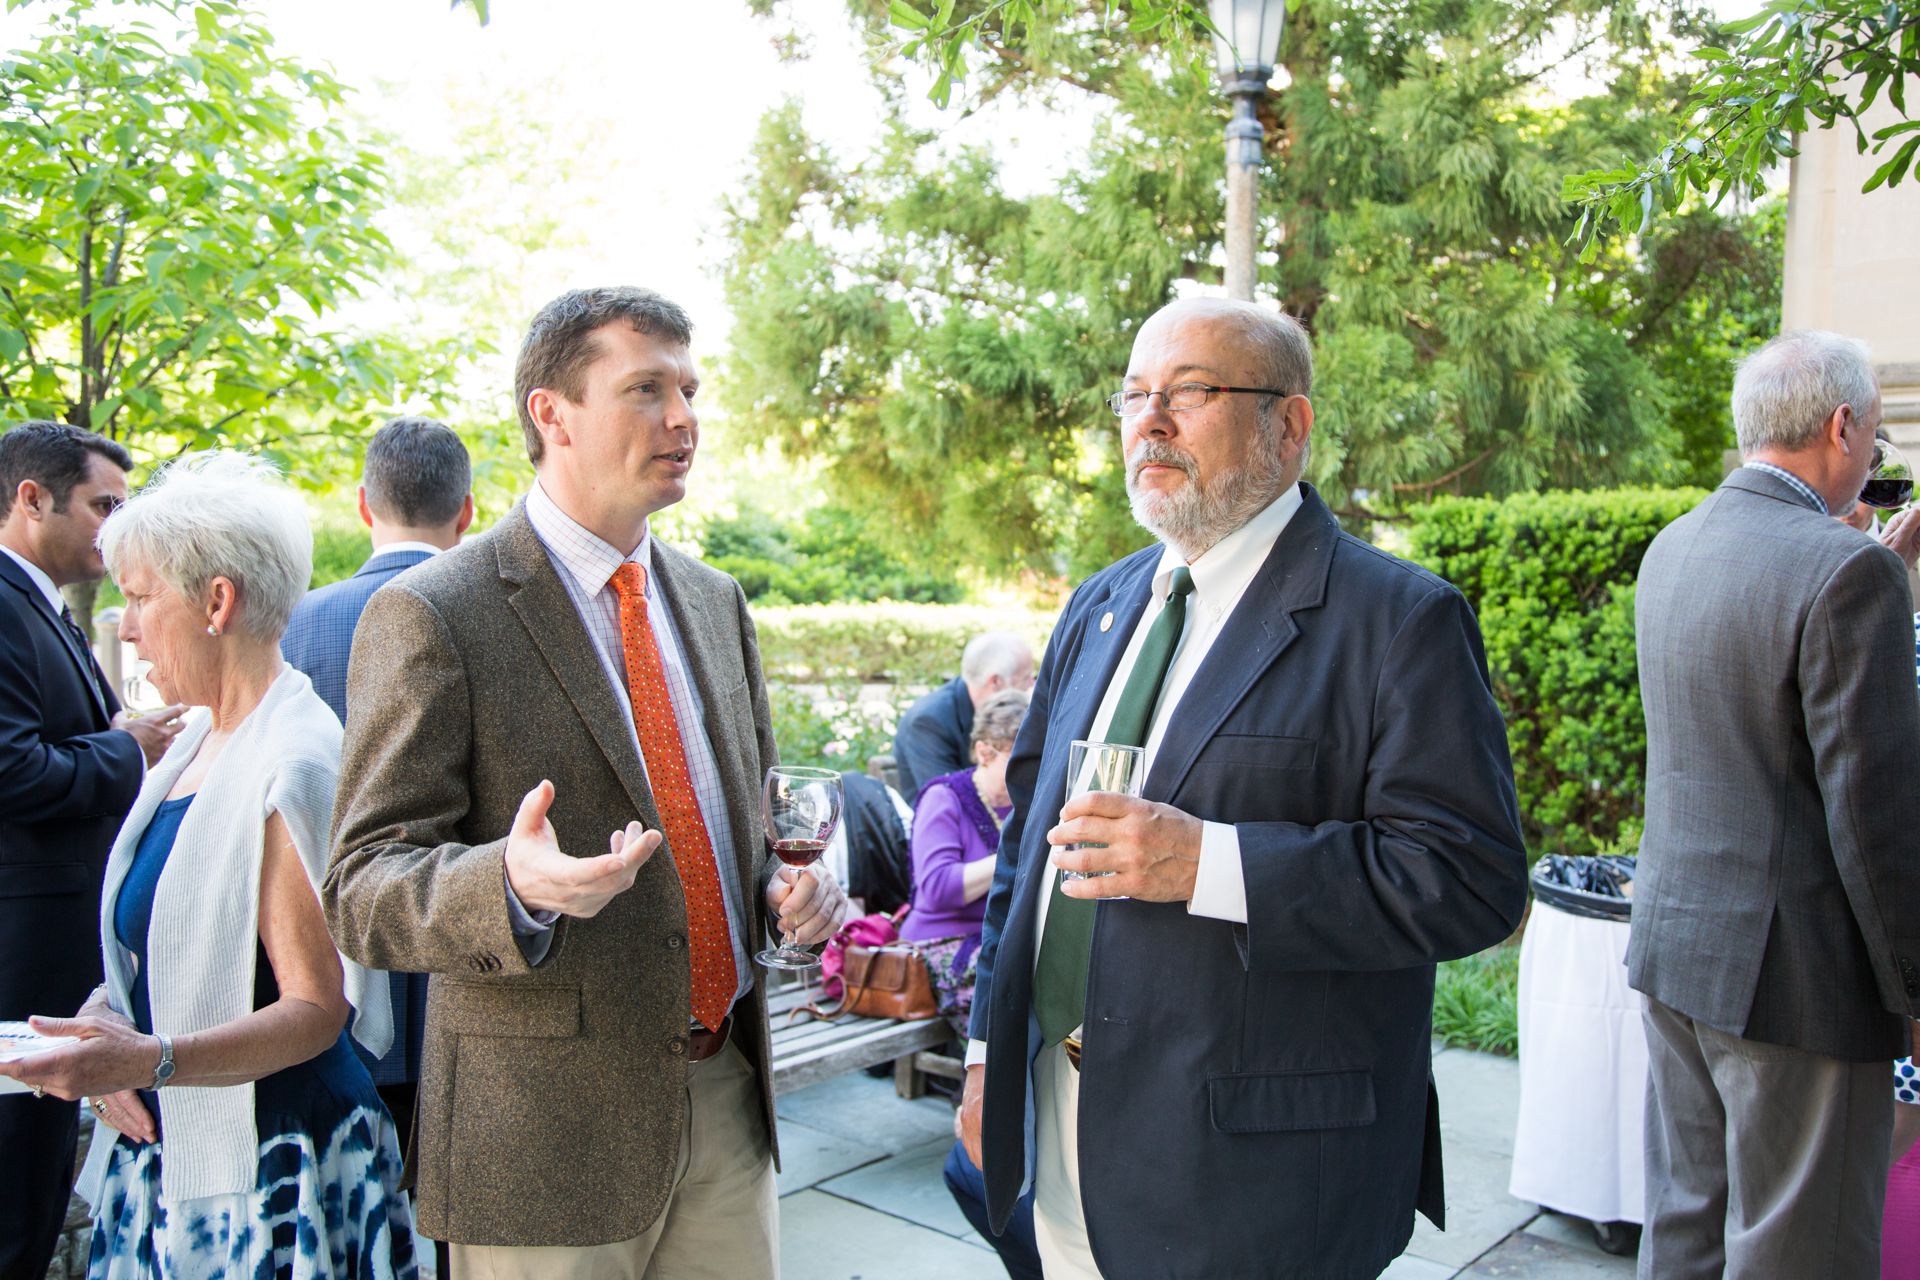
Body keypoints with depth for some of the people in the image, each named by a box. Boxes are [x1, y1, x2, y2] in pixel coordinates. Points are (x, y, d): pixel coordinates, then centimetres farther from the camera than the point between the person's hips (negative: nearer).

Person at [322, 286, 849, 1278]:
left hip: (728, 1093, 6)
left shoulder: (714, 601, 10)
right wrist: (514, 886, -34)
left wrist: (787, 885, -2)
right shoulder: (429, 616, -12)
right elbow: (362, 895, -14)